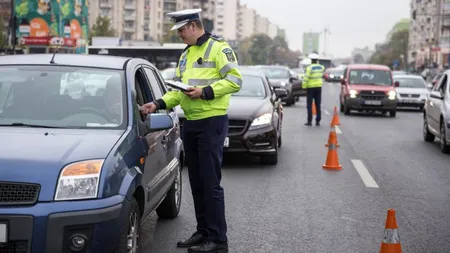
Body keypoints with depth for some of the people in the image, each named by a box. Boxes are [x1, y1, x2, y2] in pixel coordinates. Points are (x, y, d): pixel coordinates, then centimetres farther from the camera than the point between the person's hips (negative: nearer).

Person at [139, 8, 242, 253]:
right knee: (196, 182, 12)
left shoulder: (218, 48, -6)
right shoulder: (185, 55, 19)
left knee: (210, 182, -7)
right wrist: (158, 104, 6)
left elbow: (235, 80, -15)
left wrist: (205, 92, -21)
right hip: (190, 123, 8)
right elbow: (179, 89, 20)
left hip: (211, 122, -8)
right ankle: (203, 231, 22)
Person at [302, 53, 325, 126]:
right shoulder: (321, 67, 3)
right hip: (319, 87, 5)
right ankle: (318, 121, 7)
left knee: (309, 105, 0)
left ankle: (309, 121, -4)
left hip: (311, 88, -5)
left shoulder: (310, 68, -14)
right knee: (318, 105, 8)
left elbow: (306, 78, -17)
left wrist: (304, 86, -9)